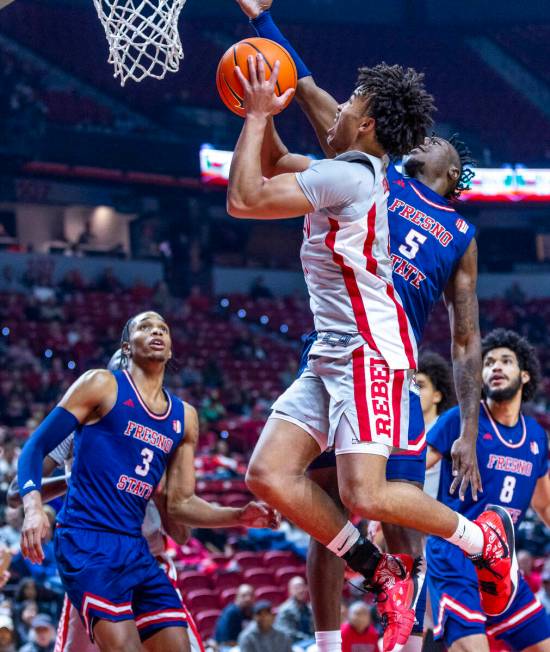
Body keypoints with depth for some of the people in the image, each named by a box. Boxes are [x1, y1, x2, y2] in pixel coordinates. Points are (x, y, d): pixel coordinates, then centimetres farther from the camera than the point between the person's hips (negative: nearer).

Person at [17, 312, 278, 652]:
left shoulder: (184, 417, 17)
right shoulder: (102, 385, 1)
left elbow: (180, 503, 19)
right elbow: (36, 448, -2)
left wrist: (239, 516, 4)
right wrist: (34, 507, -20)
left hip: (136, 548, 7)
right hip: (88, 543, -7)